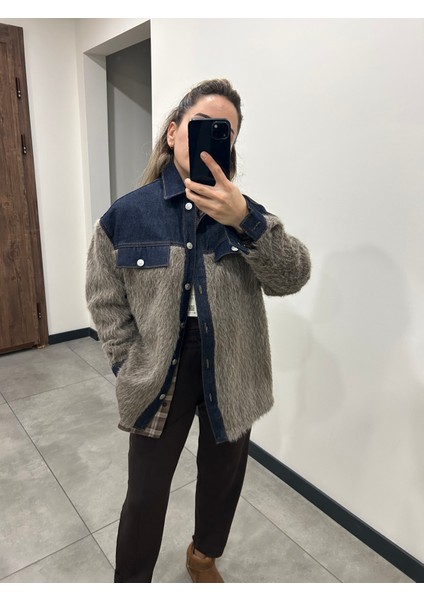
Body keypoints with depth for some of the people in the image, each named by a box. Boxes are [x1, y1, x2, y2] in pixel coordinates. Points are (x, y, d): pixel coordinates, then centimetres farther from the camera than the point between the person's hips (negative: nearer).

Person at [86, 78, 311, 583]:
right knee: (145, 494, 13)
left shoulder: (244, 211, -4)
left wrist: (245, 222, -32)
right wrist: (133, 369, -8)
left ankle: (203, 556, 54)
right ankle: (130, 582, 44)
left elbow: (292, 278, -17)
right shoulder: (126, 214, -8)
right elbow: (105, 302, -3)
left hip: (230, 378, 3)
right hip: (159, 381, -2)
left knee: (223, 478, 22)